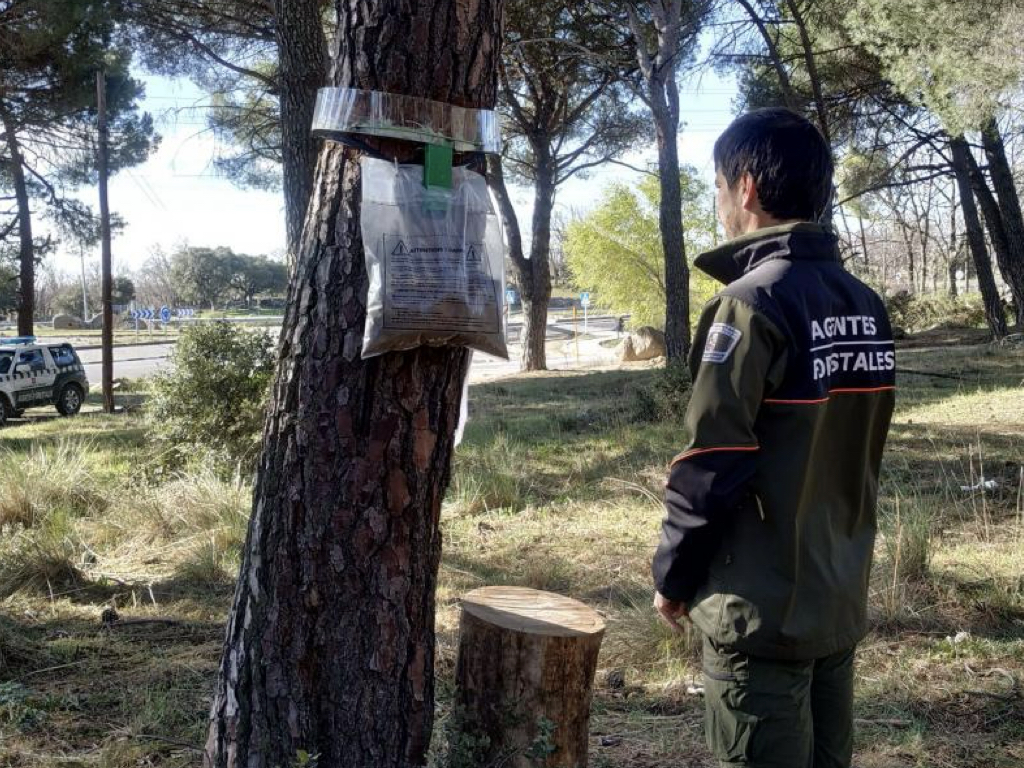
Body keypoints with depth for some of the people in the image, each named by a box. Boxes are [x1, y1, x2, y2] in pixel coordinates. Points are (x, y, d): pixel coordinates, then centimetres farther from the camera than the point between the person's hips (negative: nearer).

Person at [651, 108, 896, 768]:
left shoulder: (753, 302, -17)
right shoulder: (868, 306, 5)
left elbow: (709, 467, -18)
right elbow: (854, 451, 11)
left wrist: (673, 574, -4)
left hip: (762, 609, -7)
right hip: (843, 599, 7)